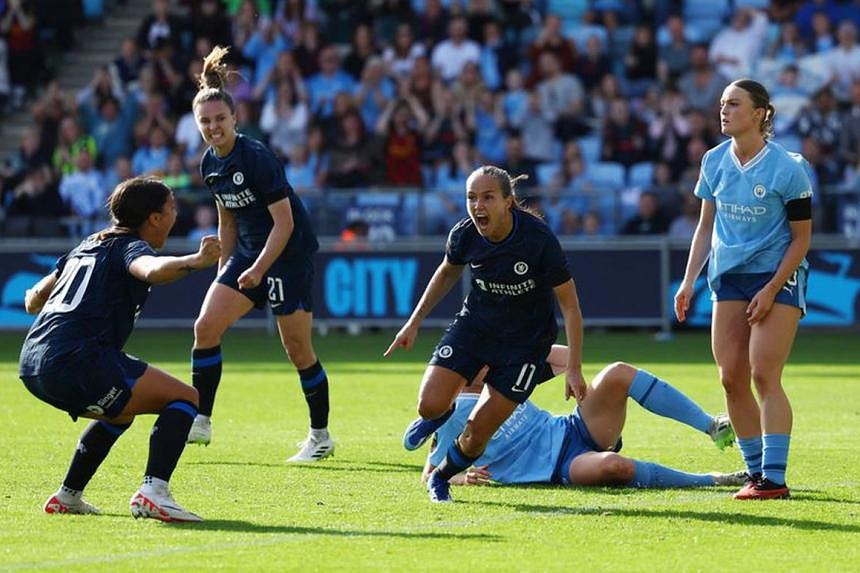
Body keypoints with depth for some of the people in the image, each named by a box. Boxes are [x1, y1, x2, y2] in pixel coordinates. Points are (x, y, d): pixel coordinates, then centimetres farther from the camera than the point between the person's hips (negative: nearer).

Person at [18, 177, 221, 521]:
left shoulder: (87, 247, 25)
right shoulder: (129, 247, 1)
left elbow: (33, 300, 36)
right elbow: (152, 271, -26)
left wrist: (36, 299, 58)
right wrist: (195, 262, -41)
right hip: (76, 359, -9)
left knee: (121, 412, 34)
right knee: (184, 399, -5)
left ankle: (67, 496, 33)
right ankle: (153, 491, -23)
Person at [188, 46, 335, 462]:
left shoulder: (257, 158, -20)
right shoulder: (210, 165, 3)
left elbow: (284, 220, -21)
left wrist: (259, 269, -25)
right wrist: (223, 270, 16)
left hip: (290, 253, -7)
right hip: (248, 254, 7)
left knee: (297, 349, -3)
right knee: (206, 327, -7)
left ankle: (321, 436, 11)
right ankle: (200, 422, -2)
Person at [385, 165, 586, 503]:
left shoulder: (539, 240, -28)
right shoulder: (464, 235, -16)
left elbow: (569, 305, -18)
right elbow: (448, 273, 10)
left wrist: (573, 368, -22)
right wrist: (414, 322, 12)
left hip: (525, 341, -3)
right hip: (474, 324, 3)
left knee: (478, 431, -4)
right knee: (430, 406, -15)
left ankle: (441, 478, 28)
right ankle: (443, 414, 25)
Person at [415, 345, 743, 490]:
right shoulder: (452, 417, -1)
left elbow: (567, 360, 22)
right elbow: (430, 474, -2)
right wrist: (459, 477, -21)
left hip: (574, 431, 7)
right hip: (560, 470, -7)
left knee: (617, 374, -20)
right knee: (611, 465, -42)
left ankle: (713, 427, -18)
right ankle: (713, 481, -25)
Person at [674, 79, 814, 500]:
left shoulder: (787, 168, -12)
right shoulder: (714, 161, 4)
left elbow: (801, 237, -7)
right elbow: (706, 226, 15)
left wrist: (771, 290, -13)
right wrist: (689, 280, 7)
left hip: (778, 277, -6)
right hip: (729, 277, 6)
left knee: (764, 375, -14)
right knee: (731, 378, 0)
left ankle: (774, 478, -13)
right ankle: (756, 472, 9)